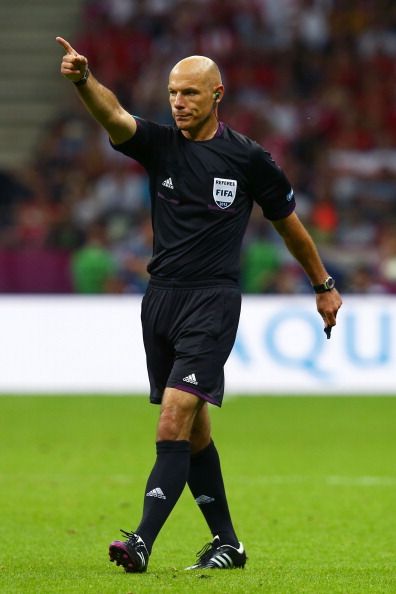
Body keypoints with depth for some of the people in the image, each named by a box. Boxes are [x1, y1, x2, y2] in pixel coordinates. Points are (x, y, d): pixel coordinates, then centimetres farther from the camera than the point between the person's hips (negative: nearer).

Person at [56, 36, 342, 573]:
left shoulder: (248, 158, -1)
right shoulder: (158, 144, 4)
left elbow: (288, 222, 12)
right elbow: (115, 117, -17)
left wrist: (323, 284, 21)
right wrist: (82, 80, -38)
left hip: (213, 301, -5)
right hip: (161, 300, 5)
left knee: (174, 422, -16)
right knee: (193, 432, 11)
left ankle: (143, 542, -23)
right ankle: (226, 543, 23)